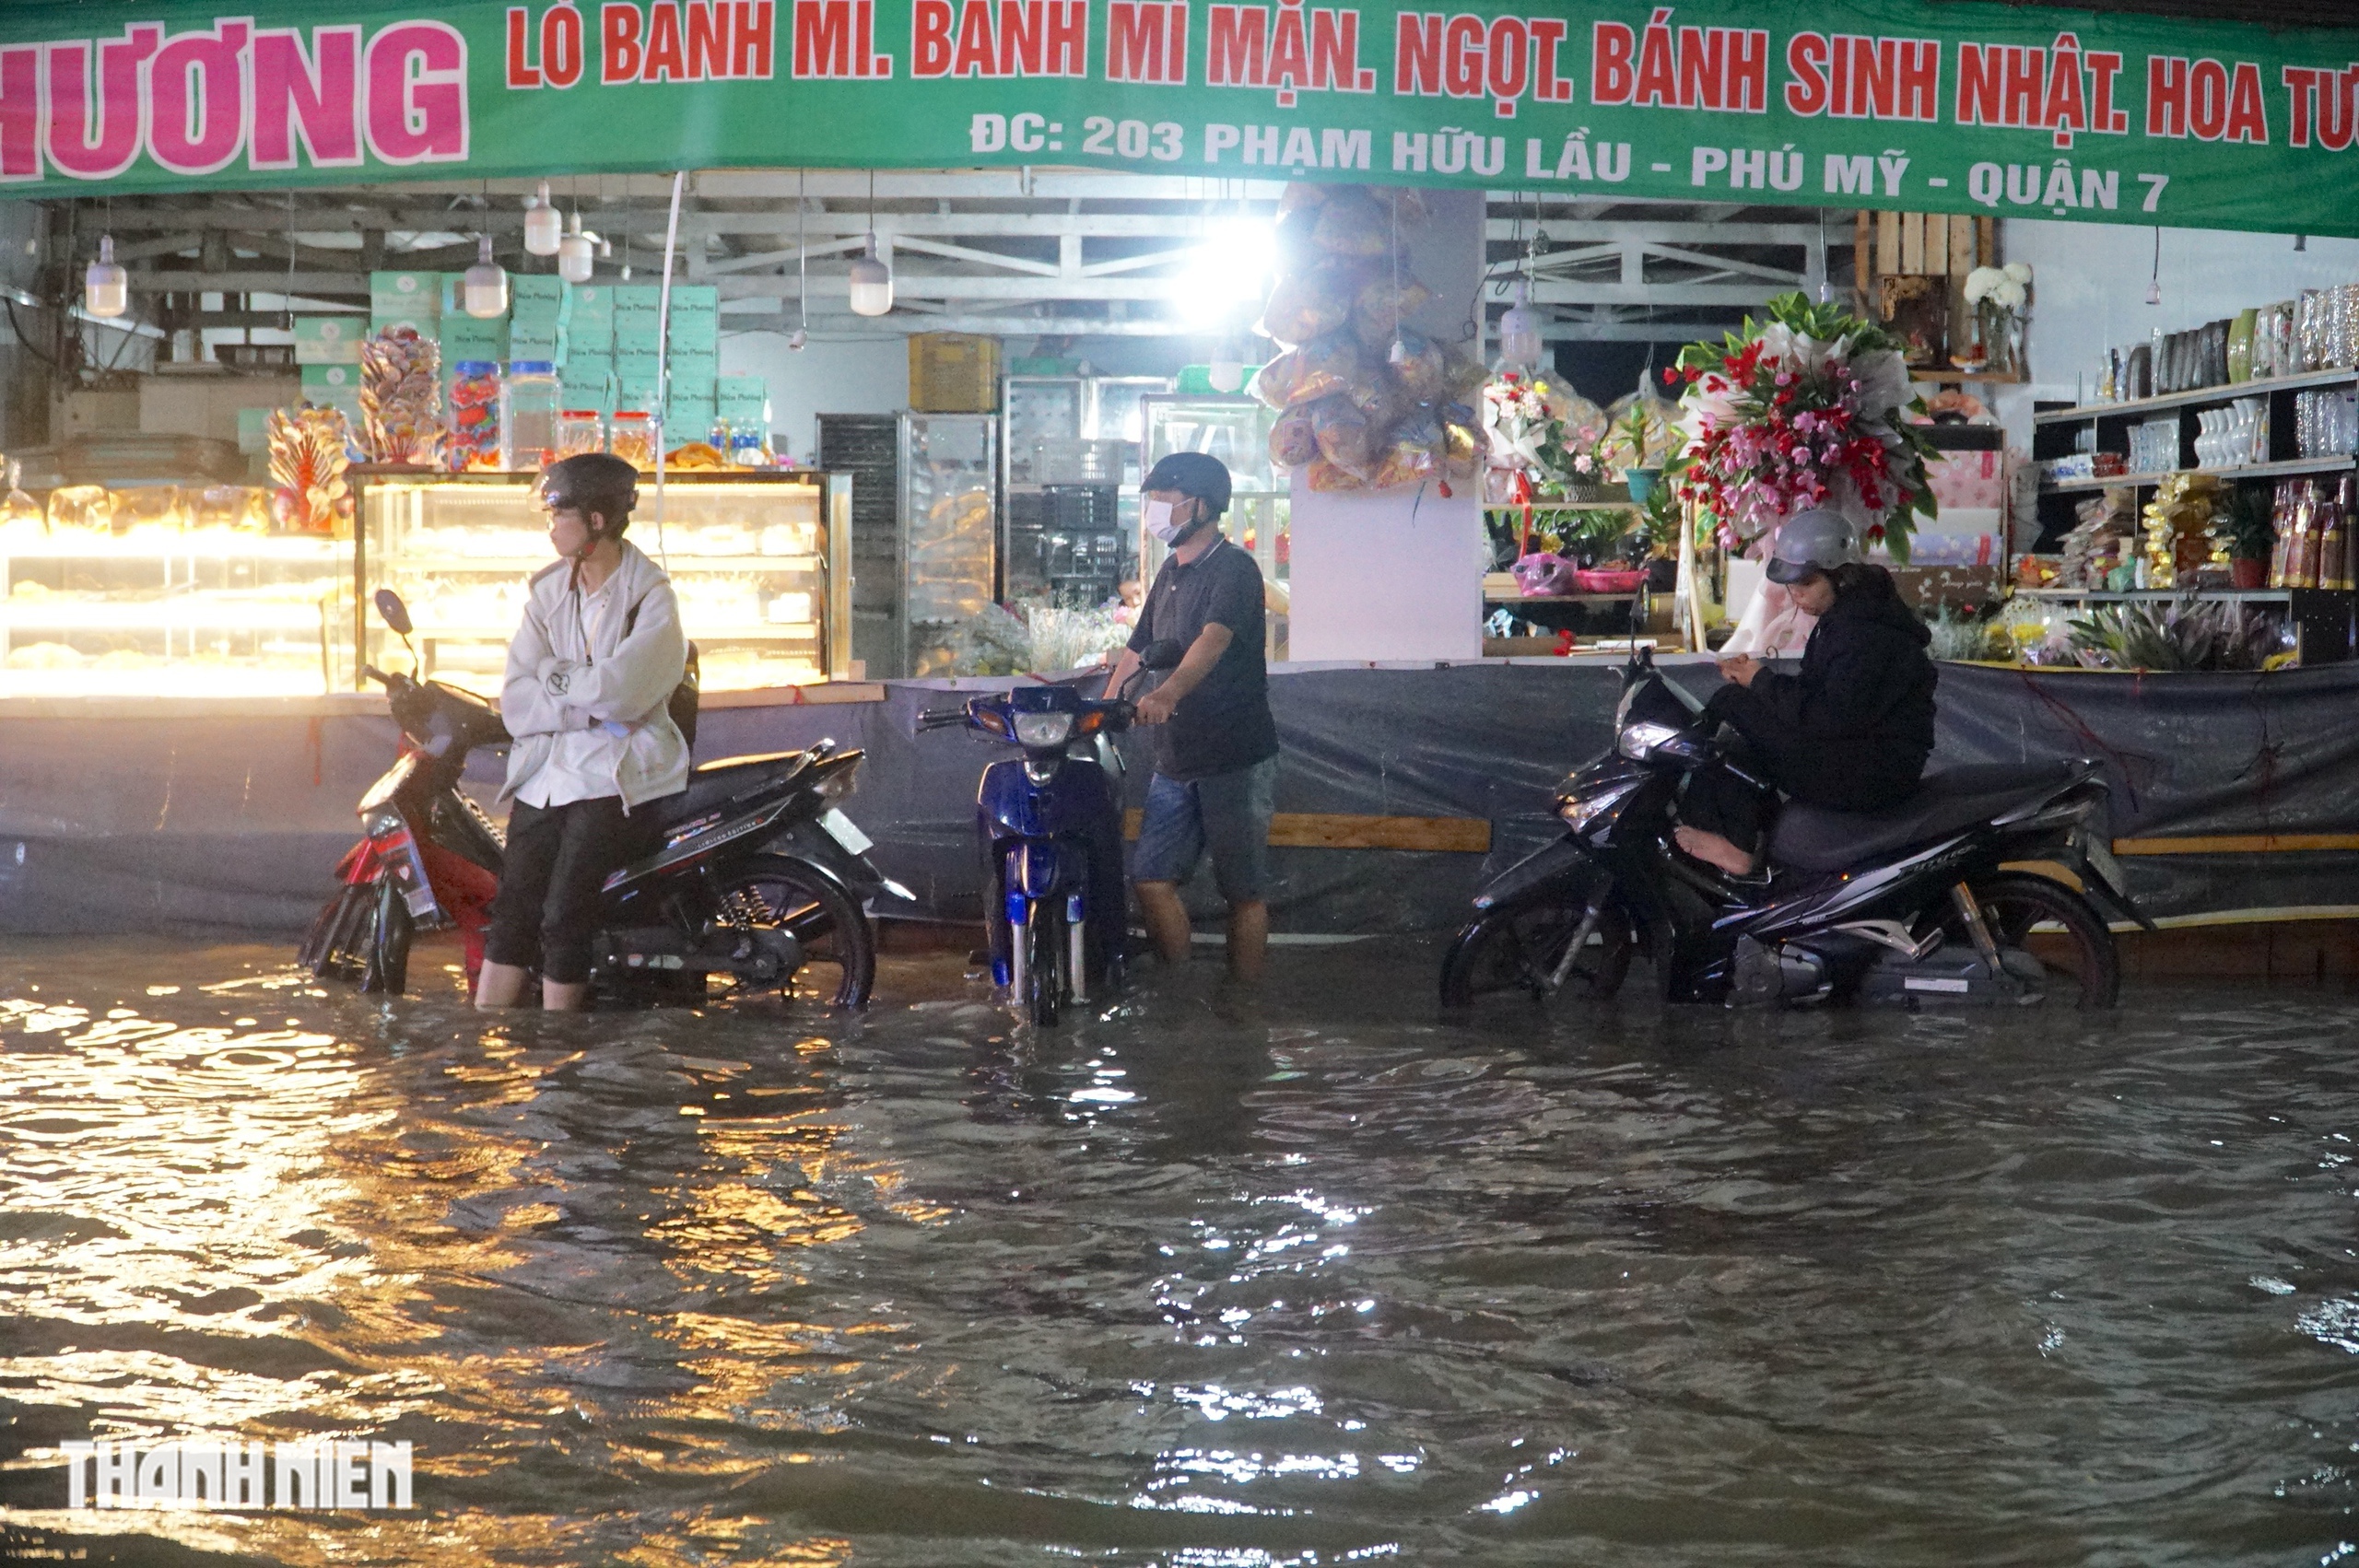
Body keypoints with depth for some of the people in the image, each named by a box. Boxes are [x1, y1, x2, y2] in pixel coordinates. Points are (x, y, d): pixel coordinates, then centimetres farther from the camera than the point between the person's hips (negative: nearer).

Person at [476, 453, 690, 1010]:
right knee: (511, 911, -7)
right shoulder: (548, 592, 13)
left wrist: (551, 675, -2)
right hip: (547, 767, 5)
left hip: (620, 771, -5)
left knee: (563, 918, -17)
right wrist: (588, 709, -12)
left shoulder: (652, 597, -3)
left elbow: (618, 687, -19)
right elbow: (515, 702, 3)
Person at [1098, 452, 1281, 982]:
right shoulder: (1170, 573, 16)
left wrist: (1167, 693, -45)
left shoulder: (1234, 570, -11)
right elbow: (1137, 650, 22)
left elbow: (1213, 640, -29)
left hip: (1236, 760, -8)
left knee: (1244, 892, 1)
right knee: (1151, 878, 1)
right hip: (1175, 759, 8)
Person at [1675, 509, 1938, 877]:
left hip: (1874, 774, -11)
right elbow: (1816, 692, 15)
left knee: (1732, 706, -17)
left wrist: (1761, 681, -16)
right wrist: (1757, 676, -2)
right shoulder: (1841, 614, 12)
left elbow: (1834, 717, -26)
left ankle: (1735, 845, -11)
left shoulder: (1867, 633, -21)